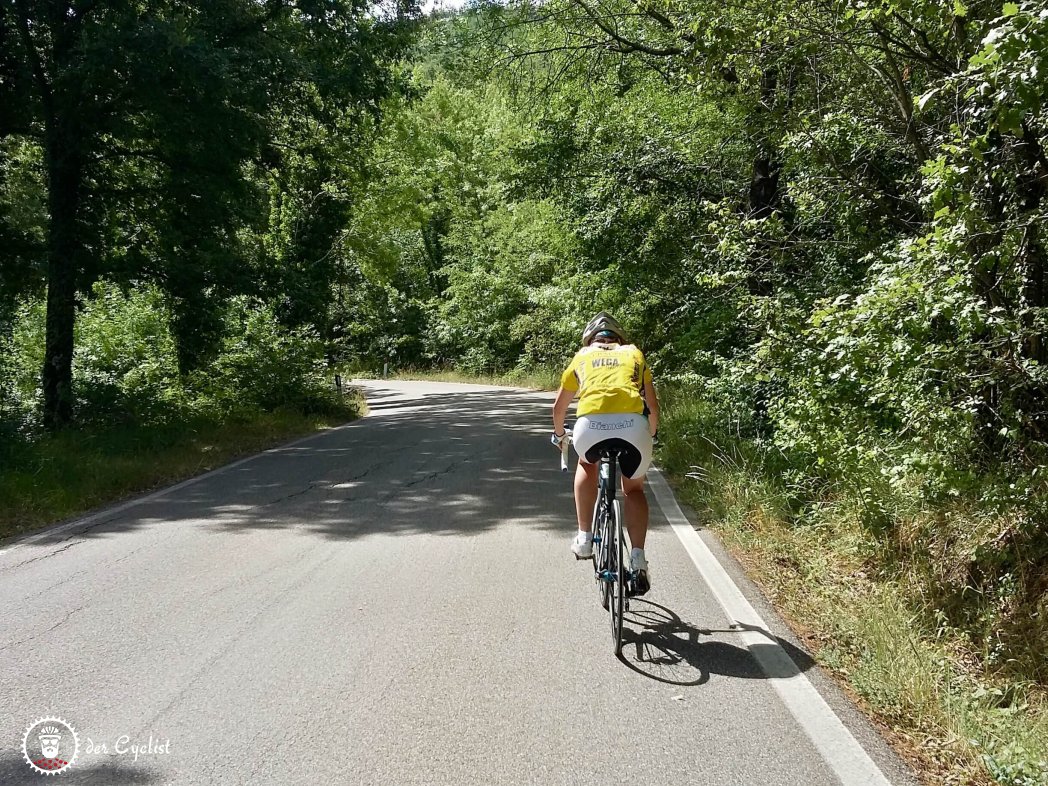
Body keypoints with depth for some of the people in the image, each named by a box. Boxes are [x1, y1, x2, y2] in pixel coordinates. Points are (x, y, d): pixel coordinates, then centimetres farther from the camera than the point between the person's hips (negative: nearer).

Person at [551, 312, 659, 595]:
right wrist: (650, 436, 49)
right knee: (634, 488, 24)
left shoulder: (582, 356, 30)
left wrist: (559, 435, 59)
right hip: (633, 423, 0)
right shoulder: (634, 353, 30)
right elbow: (653, 406, 30)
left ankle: (584, 537, 24)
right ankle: (638, 560, 8)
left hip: (591, 423, 0)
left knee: (587, 464, 33)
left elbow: (559, 407, 40)